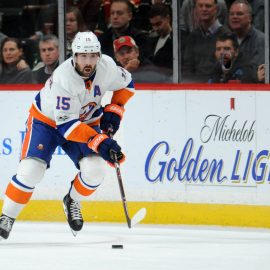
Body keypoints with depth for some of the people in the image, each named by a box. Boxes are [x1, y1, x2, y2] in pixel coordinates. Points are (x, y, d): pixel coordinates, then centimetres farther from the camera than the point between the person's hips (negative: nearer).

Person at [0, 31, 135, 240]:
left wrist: (114, 111, -9)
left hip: (86, 122, 4)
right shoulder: (63, 78, -36)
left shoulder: (107, 66, -20)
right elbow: (66, 124, -36)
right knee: (31, 170, -19)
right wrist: (99, 142, -42)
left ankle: (73, 202, 13)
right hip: (47, 120, -4)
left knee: (95, 169, -17)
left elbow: (126, 83, 4)